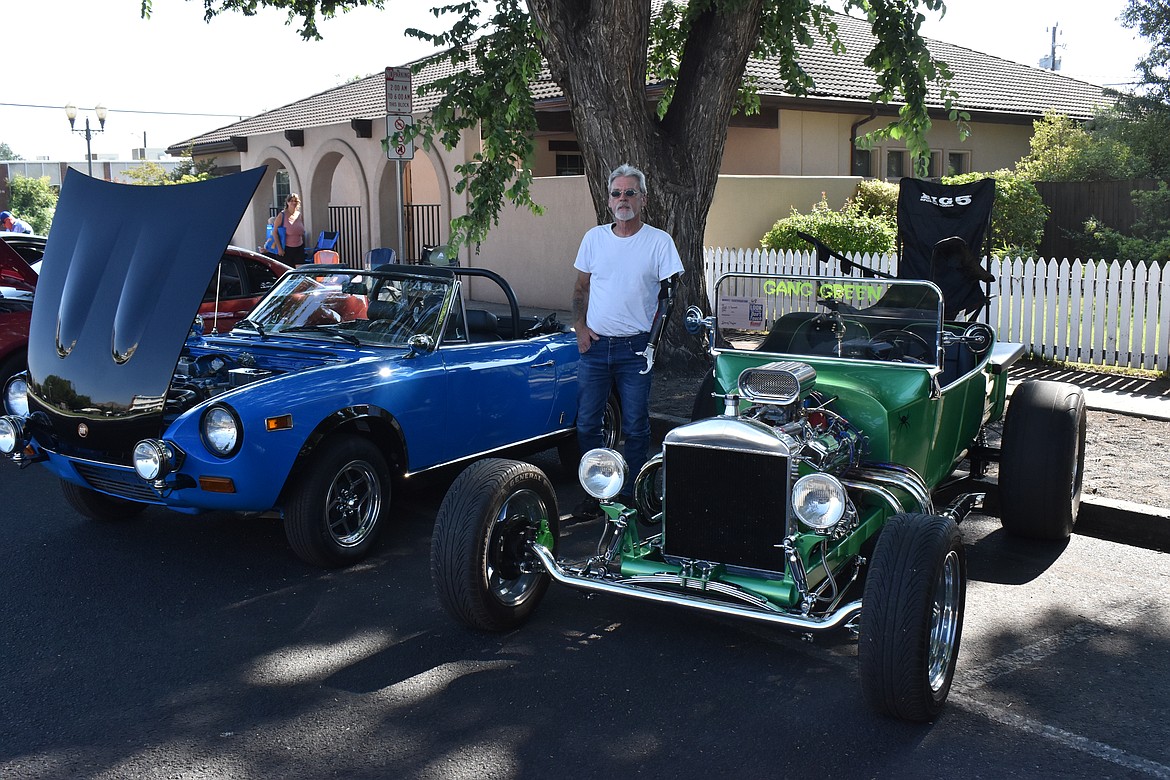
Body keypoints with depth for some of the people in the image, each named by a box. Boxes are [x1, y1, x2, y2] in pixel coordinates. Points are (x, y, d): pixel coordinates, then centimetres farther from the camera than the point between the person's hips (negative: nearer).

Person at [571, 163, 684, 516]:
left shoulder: (659, 241, -3)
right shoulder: (594, 237, 6)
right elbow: (580, 288, 14)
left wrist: (655, 335, -8)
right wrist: (579, 326, 2)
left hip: (635, 348, -3)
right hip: (594, 345, 3)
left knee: (635, 428, 4)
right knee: (586, 424, 7)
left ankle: (628, 496, 18)